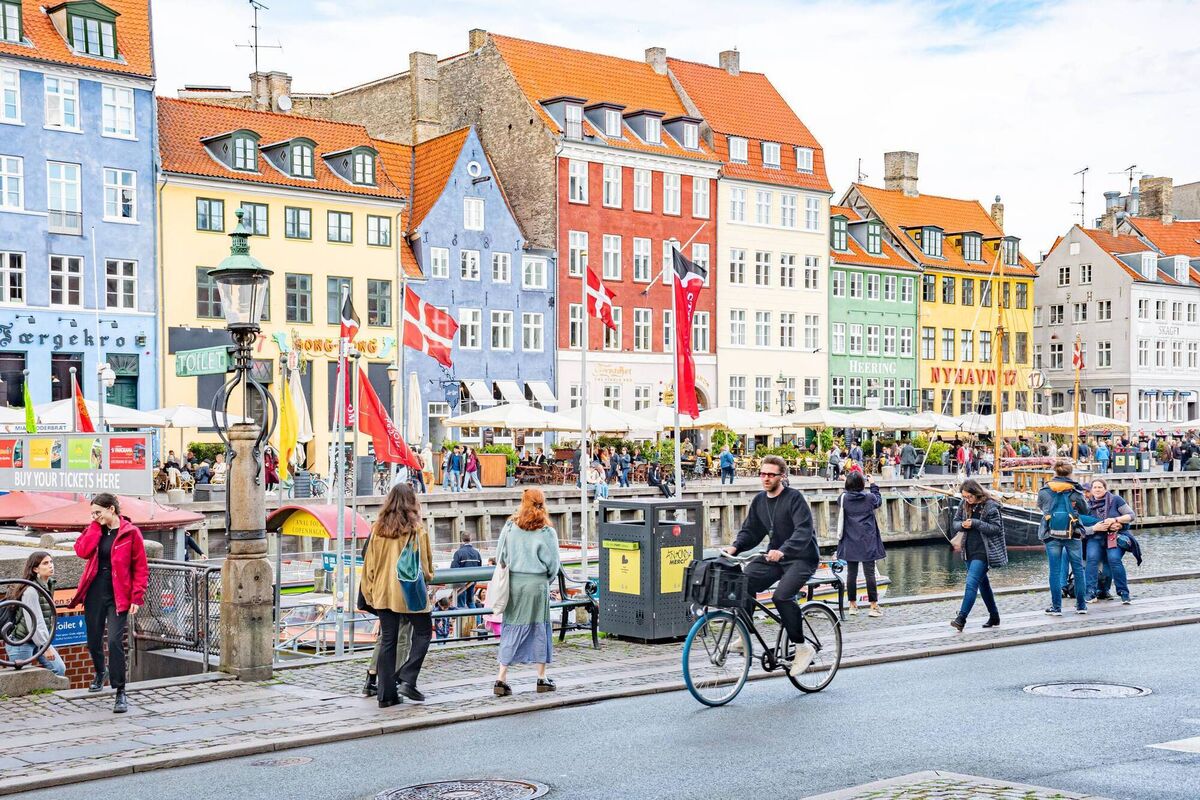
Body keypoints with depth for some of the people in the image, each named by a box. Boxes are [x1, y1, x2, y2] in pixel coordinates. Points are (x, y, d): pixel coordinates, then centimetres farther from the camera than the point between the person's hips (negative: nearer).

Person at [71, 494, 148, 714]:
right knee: (93, 640, 12)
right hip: (94, 592, 5)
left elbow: (141, 568, -5)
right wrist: (96, 526, -6)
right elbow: (82, 551, -10)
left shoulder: (130, 532, -5)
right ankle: (100, 671, 44)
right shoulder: (94, 531, 9)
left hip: (118, 595, -5)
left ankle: (120, 693, -6)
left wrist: (137, 597, -12)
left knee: (115, 641, -15)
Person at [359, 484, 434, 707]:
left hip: (383, 592, 4)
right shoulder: (416, 529, -8)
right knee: (422, 632, 11)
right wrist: (428, 577, 18)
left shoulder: (378, 529, 2)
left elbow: (369, 563, 5)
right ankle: (407, 680, -2)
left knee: (387, 640, 8)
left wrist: (369, 592, 13)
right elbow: (426, 563, -3)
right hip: (410, 592, -4)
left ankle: (386, 694, 8)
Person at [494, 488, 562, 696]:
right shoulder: (546, 532, -8)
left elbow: (500, 556, 4)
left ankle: (501, 678, 1)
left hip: (513, 583, 2)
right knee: (540, 627, 9)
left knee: (511, 628, 7)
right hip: (537, 584, -2)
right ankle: (542, 678, 15)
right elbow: (553, 563, -3)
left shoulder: (509, 527, -1)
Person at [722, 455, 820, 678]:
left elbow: (804, 530, -25)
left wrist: (783, 550, -40)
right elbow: (750, 531, 10)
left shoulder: (794, 498, -13)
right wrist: (735, 547, -11)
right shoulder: (759, 500, 8)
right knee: (744, 582, -17)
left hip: (801, 557, -7)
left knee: (782, 596, -28)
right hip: (773, 557, 7)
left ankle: (803, 647, -12)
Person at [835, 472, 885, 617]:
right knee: (869, 573, 0)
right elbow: (879, 501, 16)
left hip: (850, 543, 1)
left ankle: (853, 605, 12)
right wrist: (873, 485, 29)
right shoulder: (869, 497, -7)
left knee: (851, 573, 7)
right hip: (868, 542, -1)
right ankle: (874, 606, 1)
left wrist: (847, 485, 20)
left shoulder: (843, 498, -6)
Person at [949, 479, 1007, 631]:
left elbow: (996, 528, -14)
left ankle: (961, 619, -20)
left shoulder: (990, 506, -12)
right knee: (982, 583, 16)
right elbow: (955, 523, 12)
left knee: (971, 583, -16)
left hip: (983, 551, -7)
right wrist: (962, 525, -11)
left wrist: (975, 523, -22)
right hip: (969, 551, 7)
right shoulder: (964, 504, 6)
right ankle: (994, 617, 28)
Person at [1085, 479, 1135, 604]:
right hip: (1095, 538, 2)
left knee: (1114, 559, -26)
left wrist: (1114, 520, -15)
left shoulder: (1115, 499, 0)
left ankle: (1123, 593, -16)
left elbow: (1132, 515, -2)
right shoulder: (1088, 505, 6)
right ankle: (1090, 592, -25)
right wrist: (1095, 527, -17)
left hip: (1114, 537, -2)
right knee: (1092, 558, -24)